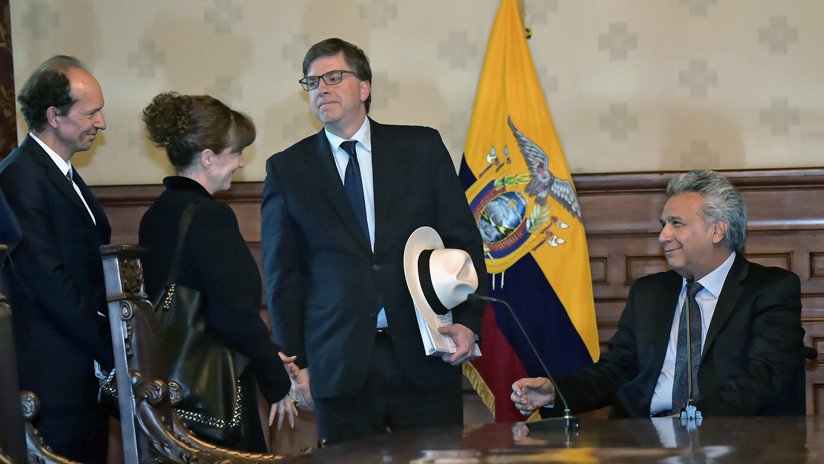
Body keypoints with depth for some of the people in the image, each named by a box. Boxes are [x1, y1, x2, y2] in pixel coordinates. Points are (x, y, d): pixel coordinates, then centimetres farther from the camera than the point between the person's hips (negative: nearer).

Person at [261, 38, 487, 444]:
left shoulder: (422, 147, 9)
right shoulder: (286, 169, 8)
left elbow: (463, 240, 7)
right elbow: (282, 274, 7)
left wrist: (467, 321, -6)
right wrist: (296, 363, 1)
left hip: (424, 354, 0)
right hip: (338, 364, 0)